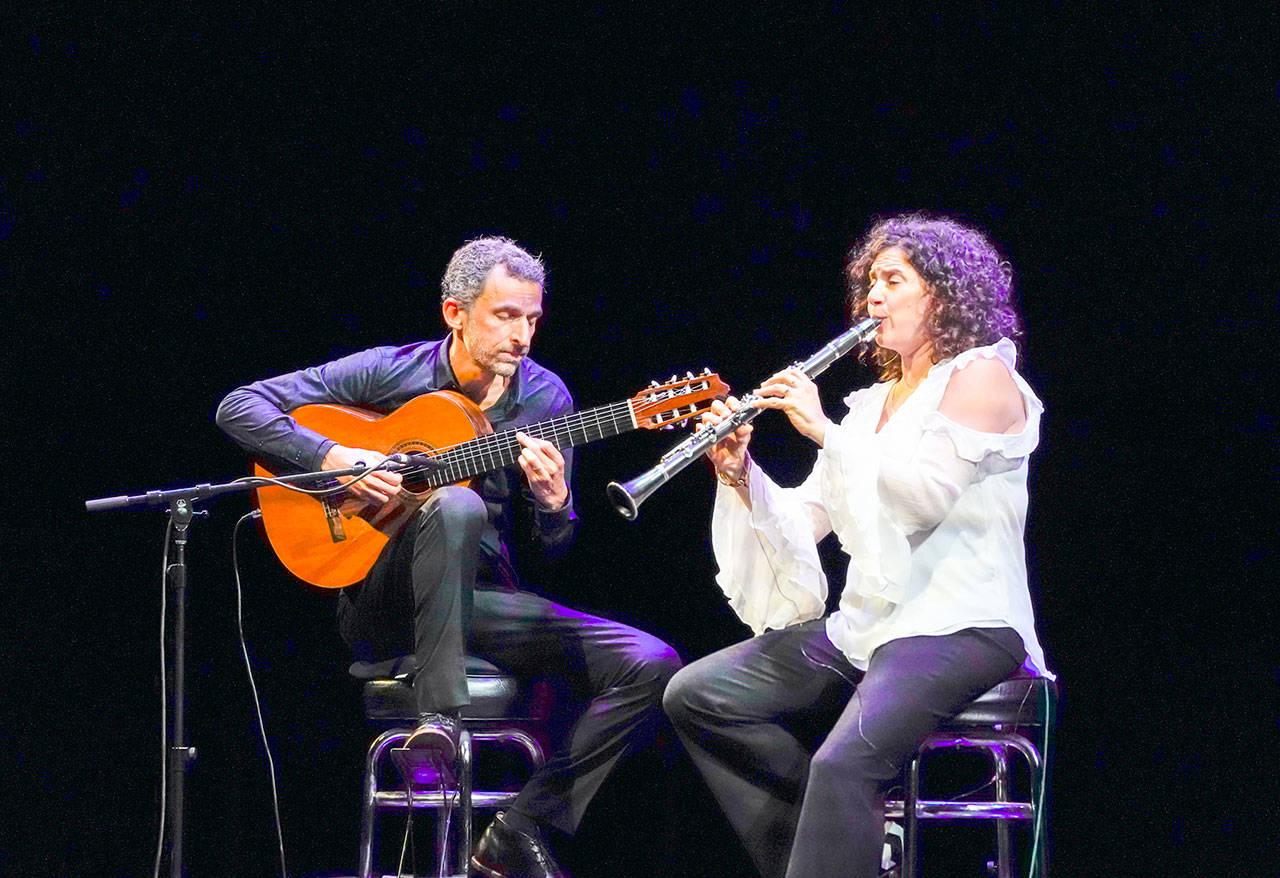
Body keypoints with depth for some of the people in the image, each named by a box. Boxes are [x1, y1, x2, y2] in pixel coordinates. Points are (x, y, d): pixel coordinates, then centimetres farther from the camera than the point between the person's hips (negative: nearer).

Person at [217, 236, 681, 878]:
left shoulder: (544, 397, 3)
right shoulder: (388, 372, -6)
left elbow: (552, 550, 6)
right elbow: (239, 408, -8)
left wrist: (554, 503, -18)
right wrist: (333, 457, -21)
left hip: (483, 599, 5)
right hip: (385, 608, -5)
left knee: (650, 665, -14)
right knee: (457, 506, -37)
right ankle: (438, 717, -34)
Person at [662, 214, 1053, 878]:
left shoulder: (982, 377, -2)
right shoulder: (872, 404, 21)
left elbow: (928, 493, -18)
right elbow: (805, 521, 13)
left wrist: (824, 429, -16)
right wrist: (740, 475, -4)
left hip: (957, 626, -9)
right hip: (866, 625, 9)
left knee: (844, 764, -33)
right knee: (694, 695, -2)